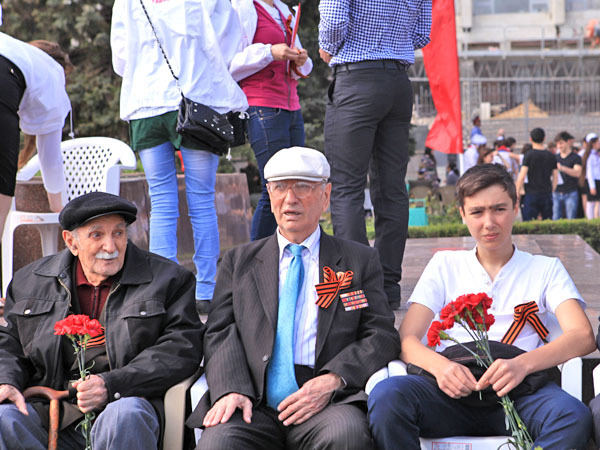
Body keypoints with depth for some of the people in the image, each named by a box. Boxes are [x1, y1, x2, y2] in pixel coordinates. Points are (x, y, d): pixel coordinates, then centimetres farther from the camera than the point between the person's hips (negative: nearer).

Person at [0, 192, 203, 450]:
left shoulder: (170, 279, 8)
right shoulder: (30, 281, 18)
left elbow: (182, 348, -3)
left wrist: (111, 385, -15)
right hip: (52, 413, 3)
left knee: (124, 415, -38)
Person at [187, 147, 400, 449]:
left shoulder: (359, 261, 17)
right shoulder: (239, 262, 21)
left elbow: (382, 335, 8)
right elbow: (221, 334, 10)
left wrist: (332, 380, -11)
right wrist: (230, 390, -12)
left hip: (327, 406, 0)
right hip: (255, 408, 1)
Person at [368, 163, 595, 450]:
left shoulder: (546, 269, 18)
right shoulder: (445, 265, 21)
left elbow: (583, 336, 1)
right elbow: (406, 339, 9)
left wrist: (523, 364, -21)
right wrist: (439, 365, -17)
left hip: (516, 394, 0)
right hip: (455, 391, 1)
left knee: (574, 415, -35)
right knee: (386, 396, -32)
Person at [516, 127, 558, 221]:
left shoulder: (529, 155, -6)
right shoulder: (551, 156, 7)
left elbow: (522, 176, -11)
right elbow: (555, 178, 10)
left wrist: (517, 193, -3)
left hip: (531, 193, -4)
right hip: (547, 194, 4)